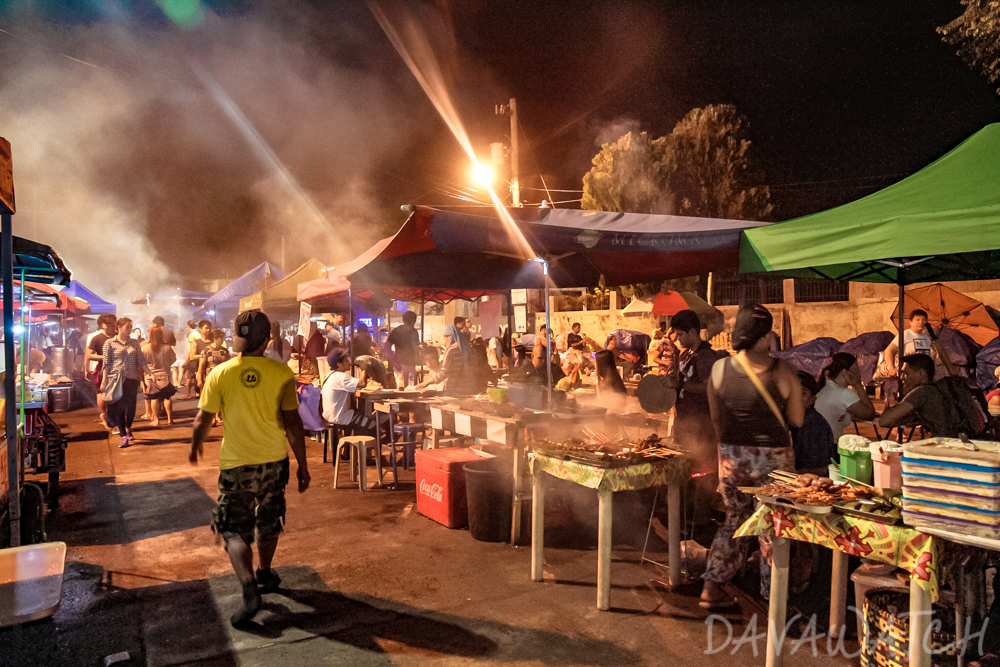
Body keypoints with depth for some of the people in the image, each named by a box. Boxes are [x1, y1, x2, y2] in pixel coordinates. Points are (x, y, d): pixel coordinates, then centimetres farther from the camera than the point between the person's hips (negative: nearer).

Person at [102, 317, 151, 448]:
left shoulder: (134, 343, 10)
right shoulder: (109, 343, 2)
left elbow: (141, 361, 10)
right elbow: (106, 363, 0)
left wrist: (150, 373, 1)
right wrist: (104, 380, -5)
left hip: (132, 378, 3)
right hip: (116, 379, -3)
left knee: (131, 407, 3)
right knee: (119, 407, -2)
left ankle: (128, 429, 30)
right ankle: (124, 436, 5)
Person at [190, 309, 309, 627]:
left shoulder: (220, 374, -8)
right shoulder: (281, 373, -10)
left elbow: (203, 419, 0)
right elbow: (293, 422, -11)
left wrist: (195, 446, 22)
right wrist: (303, 465, -3)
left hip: (236, 464, -1)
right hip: (274, 461, 1)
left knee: (235, 531, 8)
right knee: (268, 522, 23)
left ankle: (249, 589, -9)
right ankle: (264, 575, 39)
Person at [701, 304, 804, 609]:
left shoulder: (719, 369, -6)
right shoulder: (783, 371, -13)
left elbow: (716, 418, 4)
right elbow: (797, 420, -5)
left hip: (731, 455, 3)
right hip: (772, 457, -3)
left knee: (734, 519, 19)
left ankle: (712, 587, 21)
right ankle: (772, 593, 24)